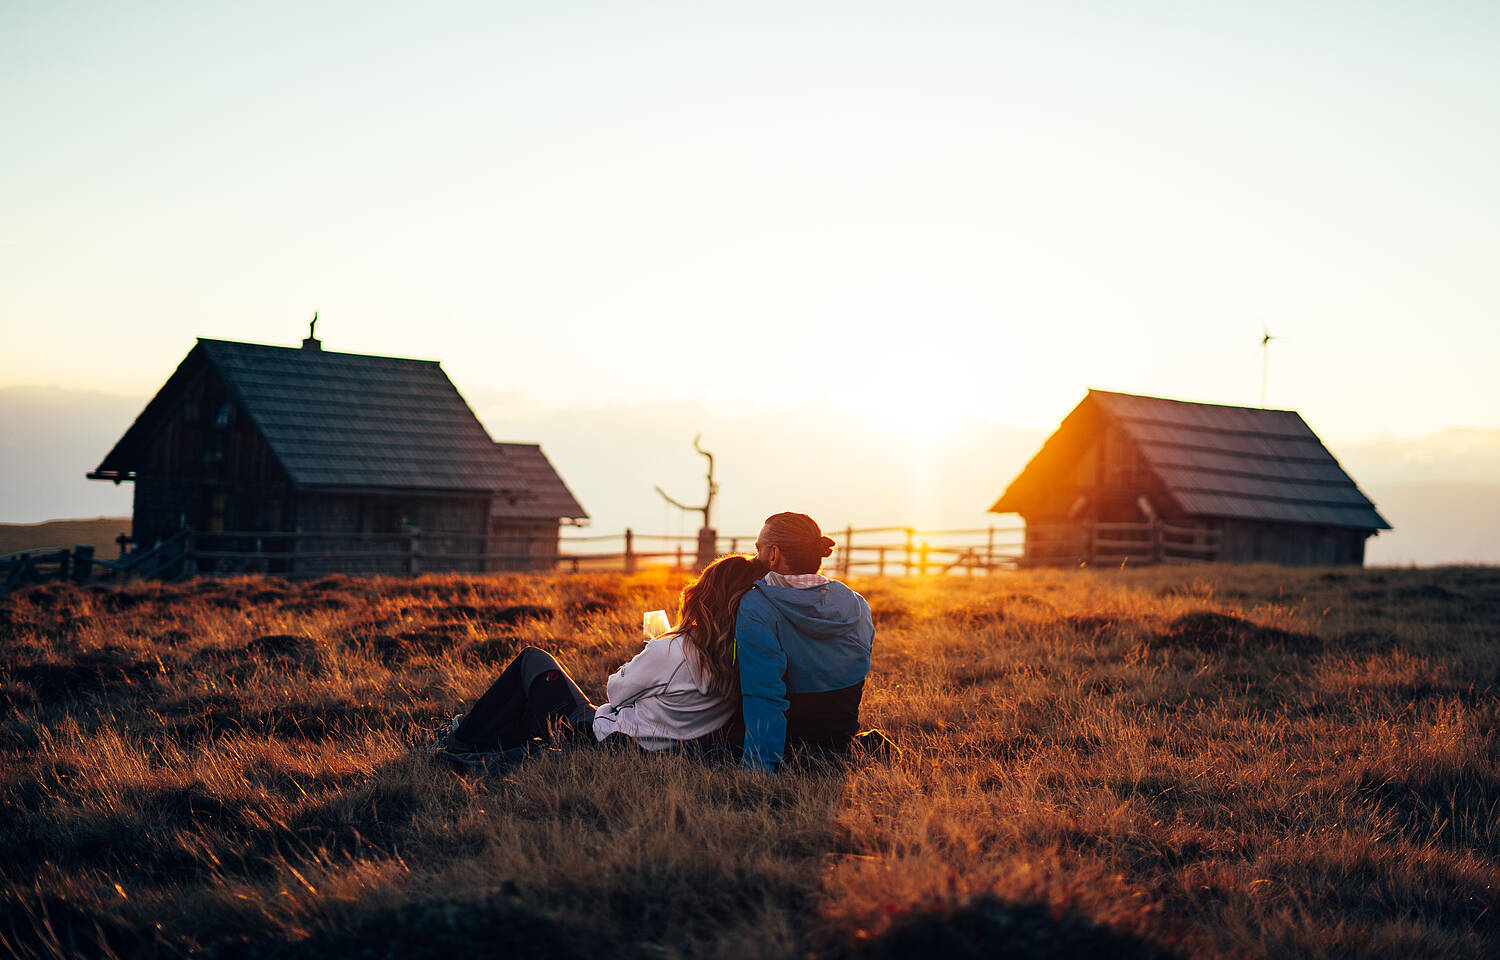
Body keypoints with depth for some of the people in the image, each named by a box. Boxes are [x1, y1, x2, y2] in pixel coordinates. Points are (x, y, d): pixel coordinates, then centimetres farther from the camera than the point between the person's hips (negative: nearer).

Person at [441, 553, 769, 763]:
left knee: (533, 660, 19)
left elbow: (616, 690, -11)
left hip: (594, 736, -7)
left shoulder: (673, 651, -28)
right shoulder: (741, 669, -12)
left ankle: (467, 739, 29)